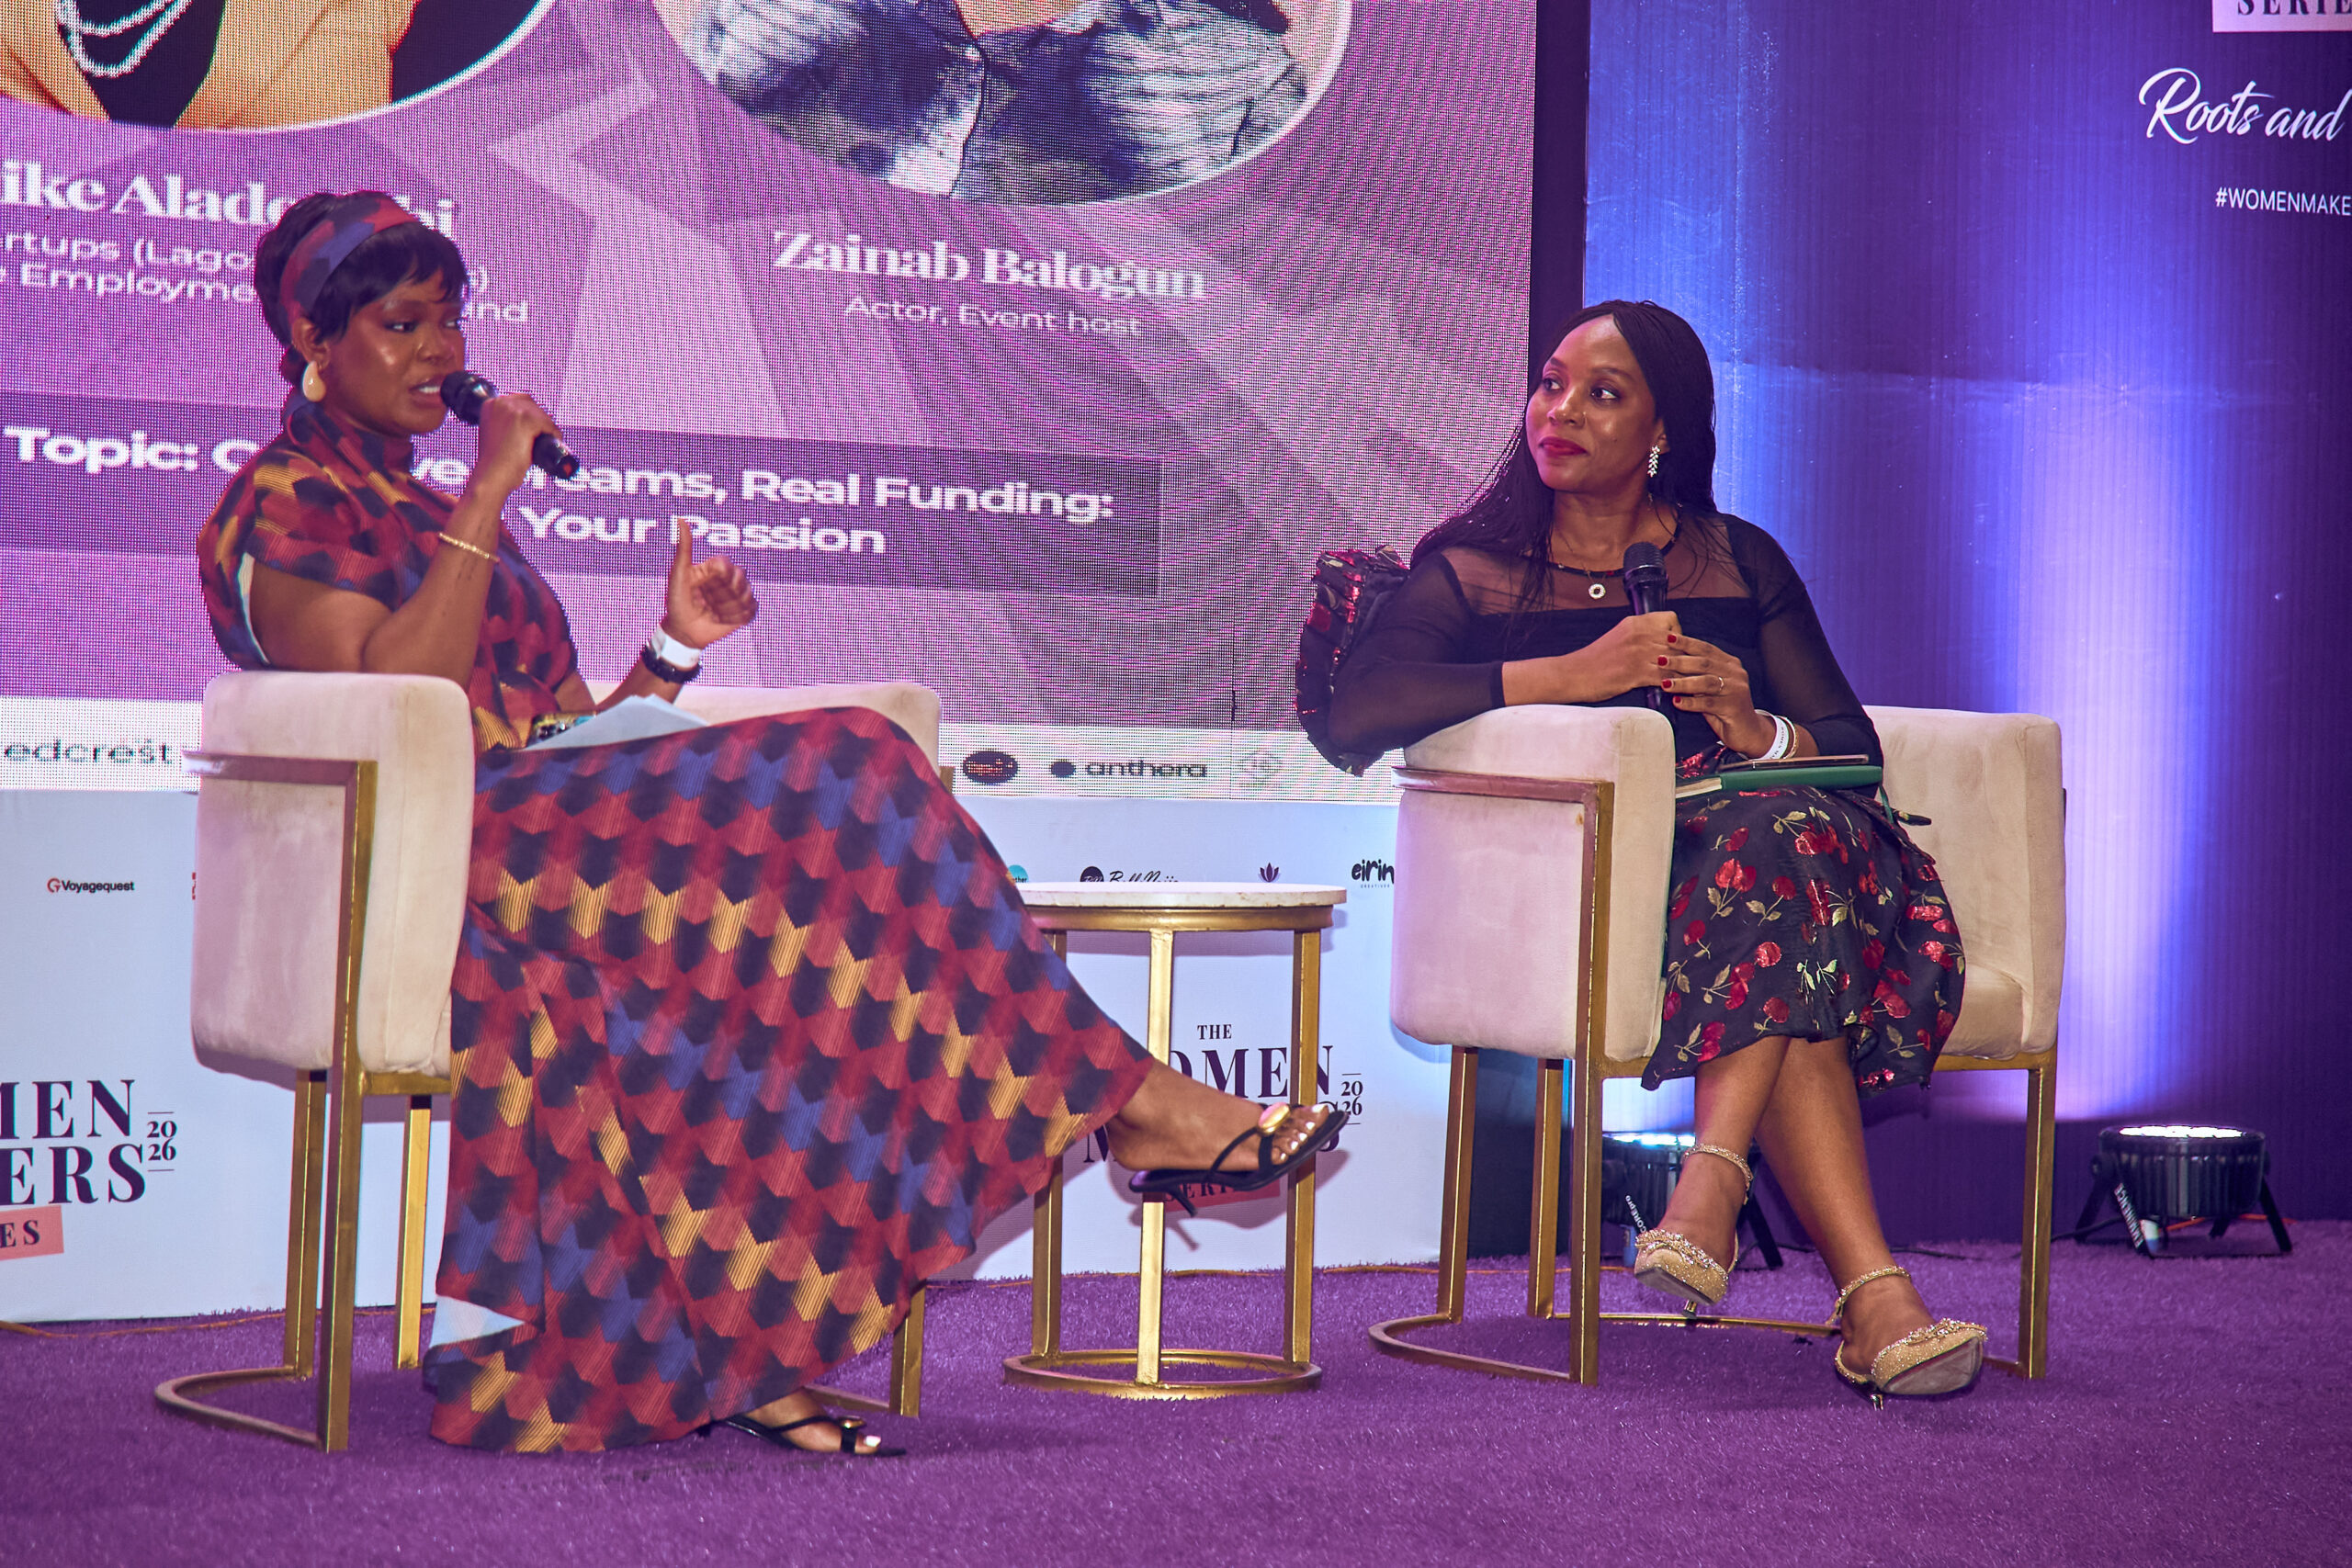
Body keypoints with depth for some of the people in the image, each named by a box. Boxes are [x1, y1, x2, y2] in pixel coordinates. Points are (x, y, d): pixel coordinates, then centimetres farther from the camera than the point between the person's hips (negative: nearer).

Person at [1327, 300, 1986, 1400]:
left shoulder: (1741, 564, 21)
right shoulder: (1473, 568, 14)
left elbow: (1855, 752, 13)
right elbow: (1356, 710, -7)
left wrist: (1756, 730, -11)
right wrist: (1570, 674, -14)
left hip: (1742, 846, 3)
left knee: (1792, 832, -35)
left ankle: (1711, 1188, -42)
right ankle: (1872, 1294, -44)